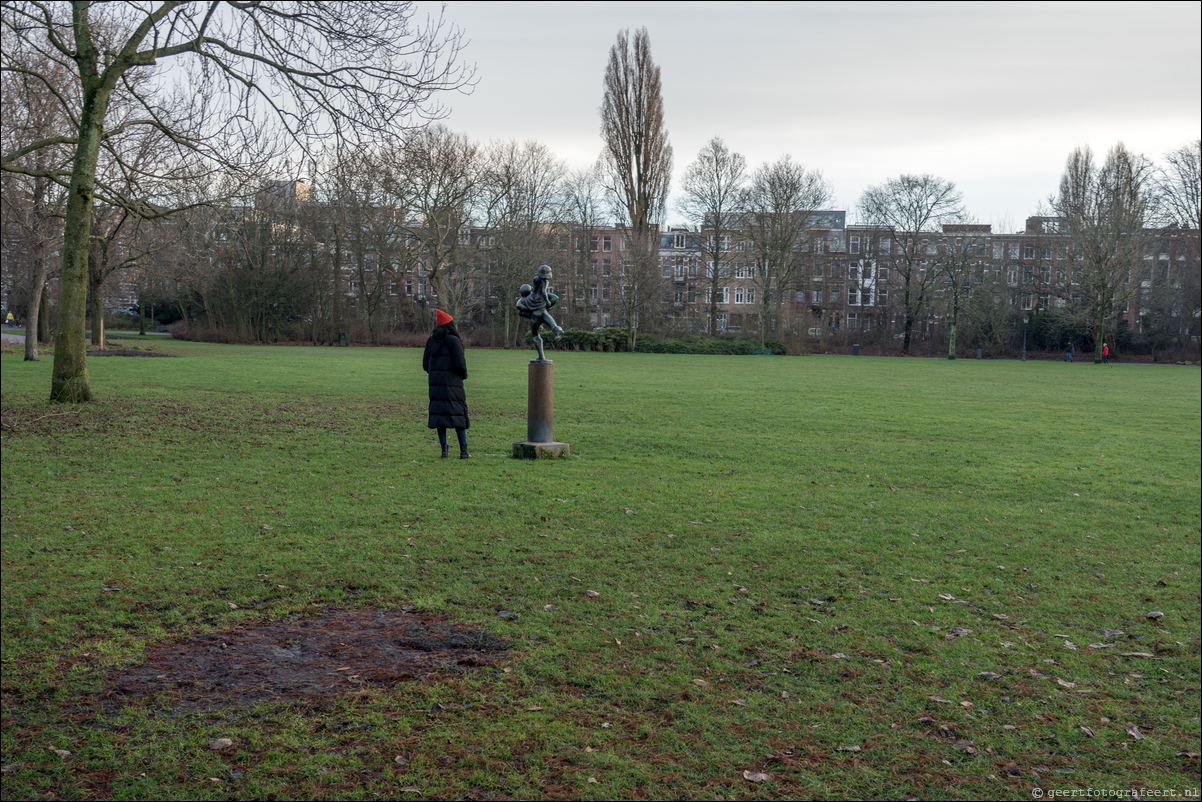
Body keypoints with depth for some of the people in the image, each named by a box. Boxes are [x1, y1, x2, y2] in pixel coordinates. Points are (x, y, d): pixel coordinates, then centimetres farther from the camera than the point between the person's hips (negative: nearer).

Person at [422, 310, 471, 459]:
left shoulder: (431, 340, 9)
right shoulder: (453, 340, -8)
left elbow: (426, 364, 9)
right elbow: (460, 364, -14)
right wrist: (464, 375, 6)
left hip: (435, 382, 5)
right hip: (452, 382, -5)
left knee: (439, 415, 6)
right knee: (458, 415, 1)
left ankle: (444, 451, 3)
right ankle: (463, 451, -1)